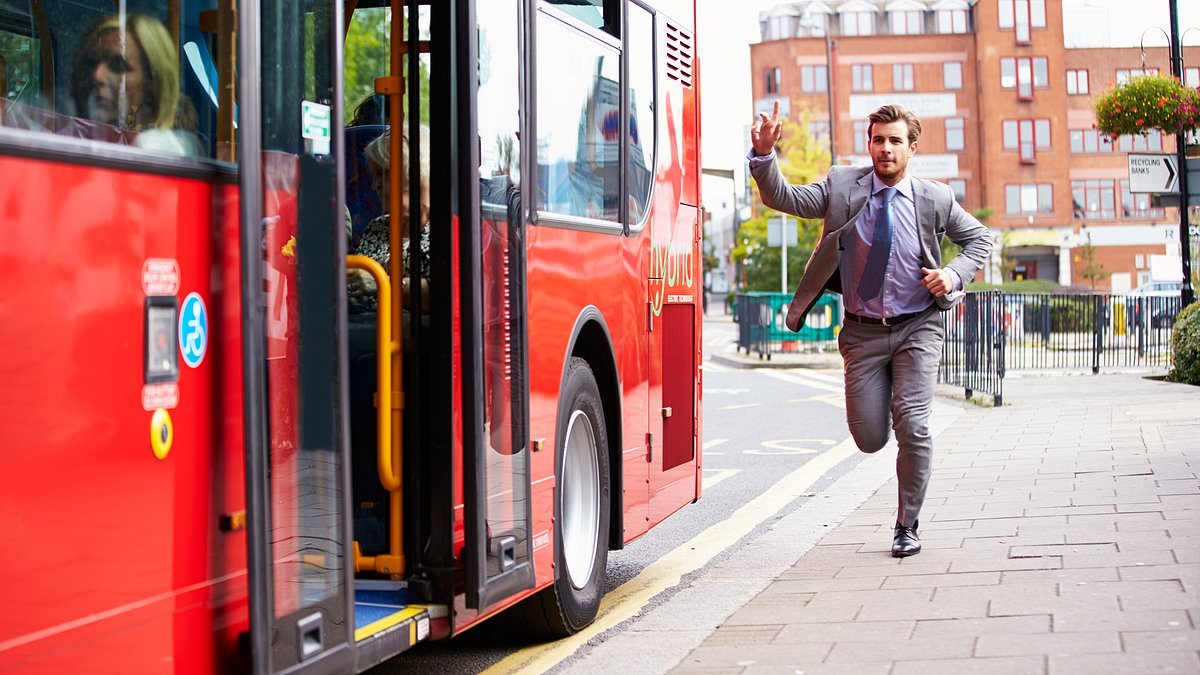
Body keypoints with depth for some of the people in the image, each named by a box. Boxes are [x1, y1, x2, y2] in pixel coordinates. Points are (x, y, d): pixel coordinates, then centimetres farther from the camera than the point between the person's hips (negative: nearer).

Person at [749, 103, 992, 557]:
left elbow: (979, 238, 11)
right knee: (870, 440, 1)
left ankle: (907, 526, 5)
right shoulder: (842, 186, -3)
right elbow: (783, 198, -9)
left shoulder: (935, 200, -3)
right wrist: (764, 154, -27)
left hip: (917, 330, -1)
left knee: (912, 425, -14)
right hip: (863, 332, 1)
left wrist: (955, 275, -8)